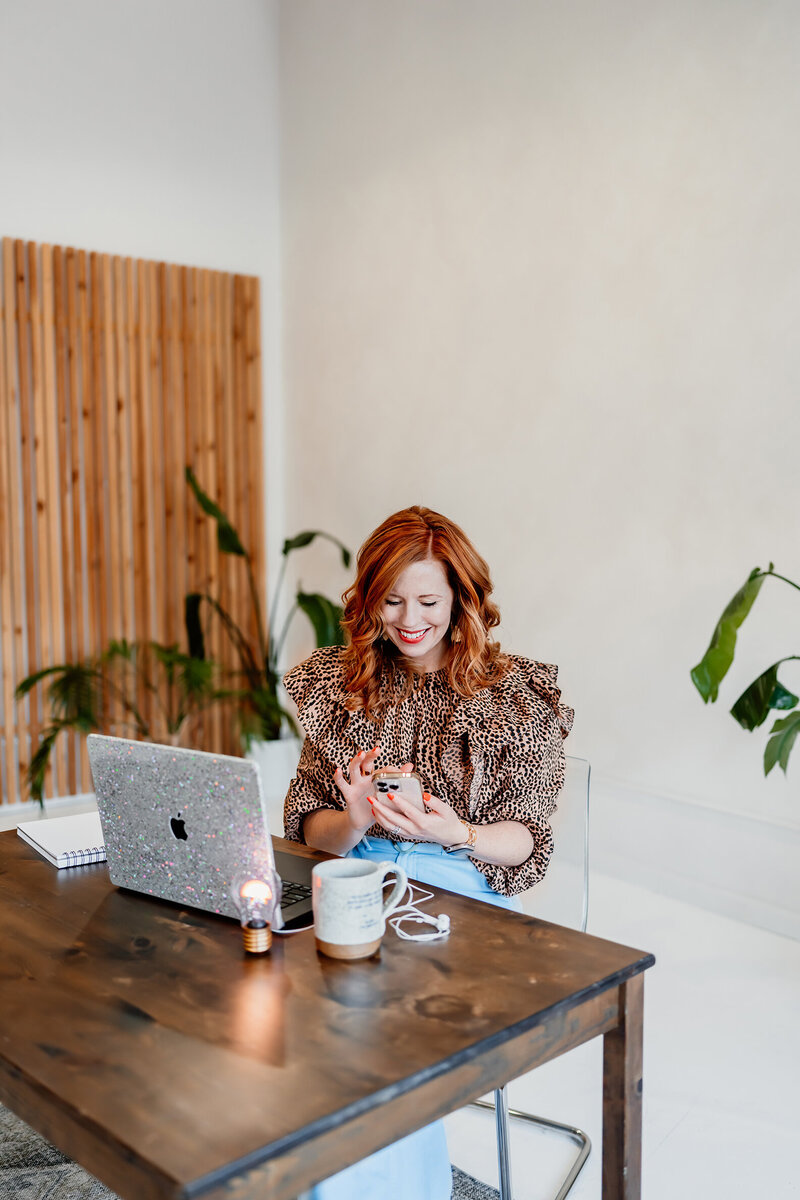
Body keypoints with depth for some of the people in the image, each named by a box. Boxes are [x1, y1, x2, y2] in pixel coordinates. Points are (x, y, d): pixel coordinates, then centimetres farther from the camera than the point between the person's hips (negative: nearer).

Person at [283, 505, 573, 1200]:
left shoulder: (517, 696, 2)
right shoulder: (340, 687, 10)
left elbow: (524, 840, 1)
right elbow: (309, 830, 8)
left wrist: (456, 833, -20)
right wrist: (354, 821, -14)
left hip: (463, 892, -2)